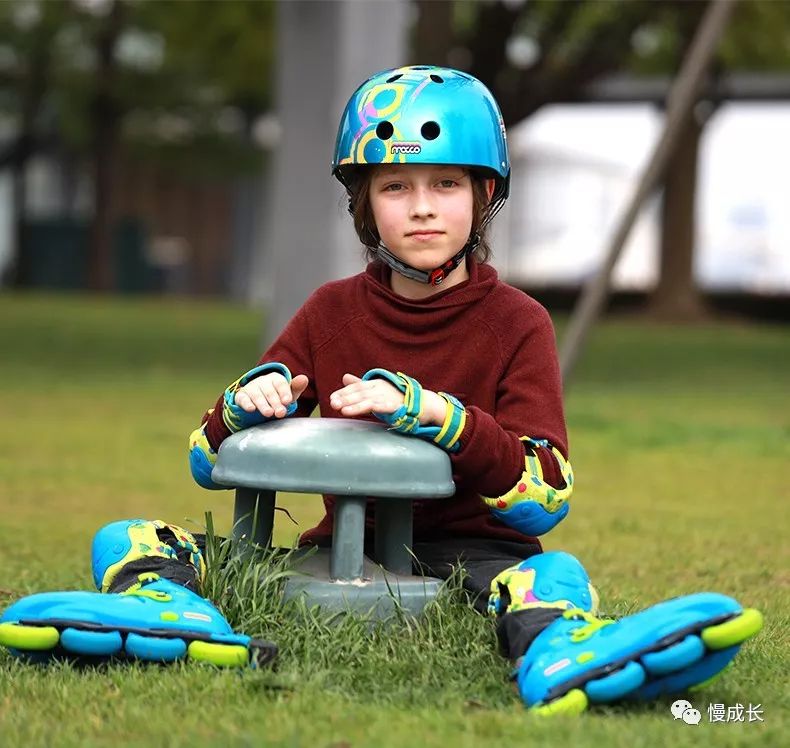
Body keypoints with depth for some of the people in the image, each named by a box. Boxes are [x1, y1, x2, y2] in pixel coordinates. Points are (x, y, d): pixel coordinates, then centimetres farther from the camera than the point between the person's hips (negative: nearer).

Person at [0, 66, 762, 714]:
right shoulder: (330, 314, 12)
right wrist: (248, 400, -11)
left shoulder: (516, 324, 2)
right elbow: (206, 464, 13)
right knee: (126, 539, -15)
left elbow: (546, 499, -11)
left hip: (469, 551, -3)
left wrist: (433, 414, -25)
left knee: (554, 572, -38)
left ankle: (556, 655, -75)